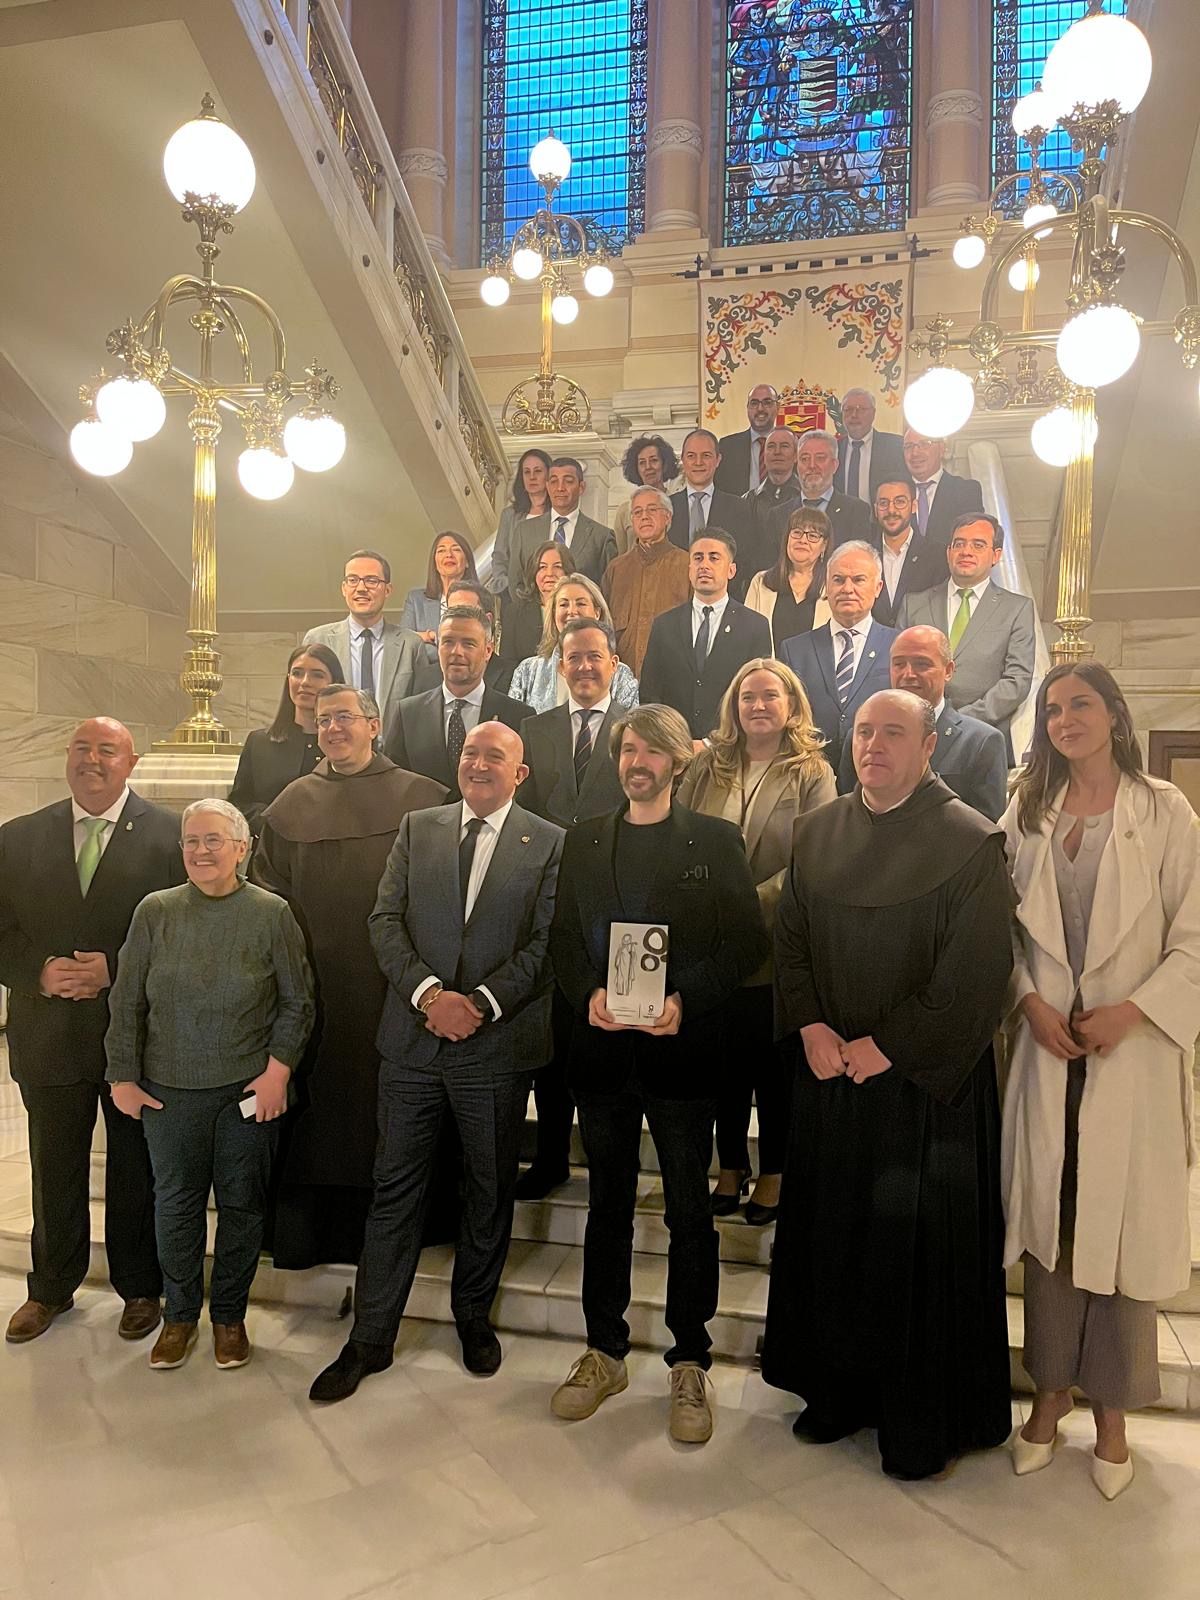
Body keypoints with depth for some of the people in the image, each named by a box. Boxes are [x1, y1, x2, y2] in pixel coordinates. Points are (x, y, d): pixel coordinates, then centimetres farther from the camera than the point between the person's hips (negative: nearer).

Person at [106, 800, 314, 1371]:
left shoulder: (271, 913, -6)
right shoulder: (155, 911, -2)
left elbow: (296, 1002, -2)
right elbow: (126, 1002, 3)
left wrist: (278, 1071, -8)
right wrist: (123, 1076, 2)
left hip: (249, 1089, -1)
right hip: (169, 1089, 1)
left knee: (242, 1205, 10)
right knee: (176, 1204, 12)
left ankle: (229, 1314, 30)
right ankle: (180, 1314, 32)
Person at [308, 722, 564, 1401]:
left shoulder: (550, 844, -1)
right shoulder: (417, 828, 7)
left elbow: (544, 944, -7)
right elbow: (386, 921, 1)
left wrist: (481, 1003, -16)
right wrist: (429, 994, -13)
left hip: (497, 1044, -1)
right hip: (414, 1040, 2)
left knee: (490, 1192, 14)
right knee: (395, 1190, 8)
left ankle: (474, 1314, 36)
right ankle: (370, 1338, 22)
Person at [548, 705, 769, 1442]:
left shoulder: (716, 840, 0)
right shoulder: (585, 840, 10)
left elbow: (750, 943, -5)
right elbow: (564, 938, 8)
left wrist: (687, 1001, -17)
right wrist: (588, 994, -10)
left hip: (682, 1051, -3)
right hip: (603, 1049, 3)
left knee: (690, 1212, 8)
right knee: (608, 1206, 15)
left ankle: (690, 1362, 25)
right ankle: (605, 1352, 30)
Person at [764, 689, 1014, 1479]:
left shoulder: (971, 843, -10)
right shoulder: (819, 831, 5)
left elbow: (977, 972, -14)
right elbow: (790, 939, 6)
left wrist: (888, 1046, -15)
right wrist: (811, 1027, -8)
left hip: (925, 1079, -4)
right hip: (829, 1071, 5)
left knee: (923, 1243, 5)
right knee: (832, 1230, 13)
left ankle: (926, 1419, 25)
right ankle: (842, 1388, 33)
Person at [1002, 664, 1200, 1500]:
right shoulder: (1027, 813, 6)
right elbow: (1002, 926, 6)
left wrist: (1131, 1011, -13)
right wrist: (1030, 1002, -7)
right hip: (1046, 1046, 3)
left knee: (1124, 1229, 5)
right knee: (1048, 1220, 10)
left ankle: (1112, 1410, 23)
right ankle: (1052, 1391, 27)